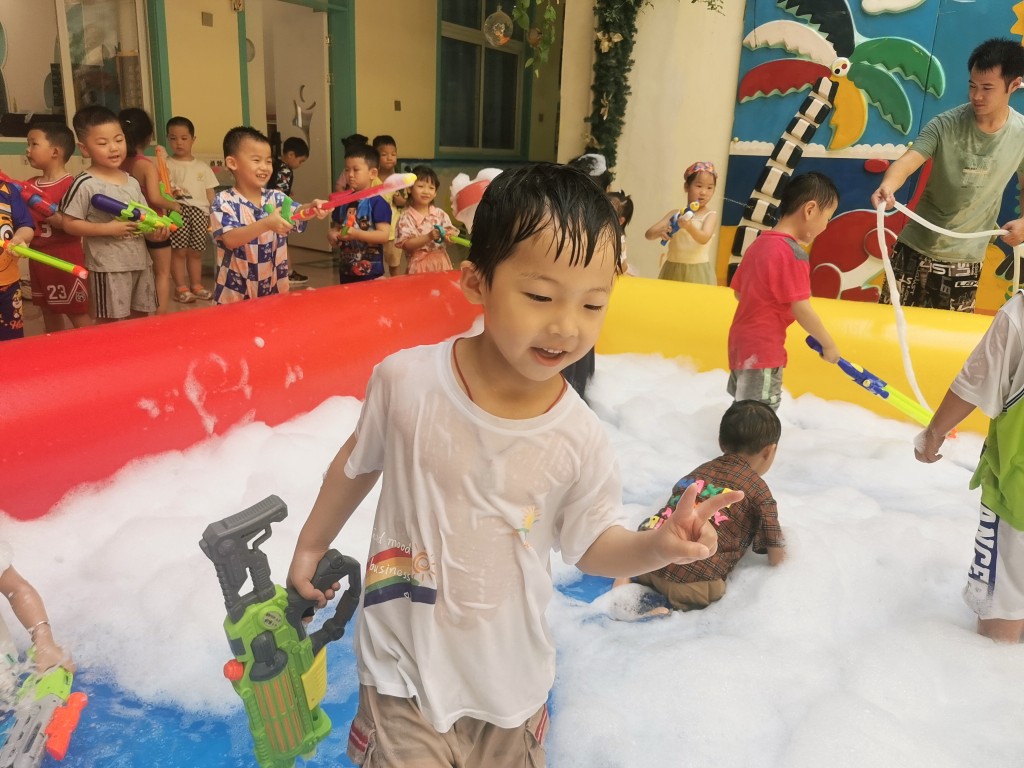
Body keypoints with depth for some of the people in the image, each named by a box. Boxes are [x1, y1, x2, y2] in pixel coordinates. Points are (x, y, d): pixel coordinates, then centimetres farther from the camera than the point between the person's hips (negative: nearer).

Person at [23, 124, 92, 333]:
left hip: (66, 257, -8)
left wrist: (49, 215, -30)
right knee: (48, 311, 16)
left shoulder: (69, 184, -13)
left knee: (77, 312, -1)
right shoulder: (30, 185, 10)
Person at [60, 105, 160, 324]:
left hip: (140, 262, 6)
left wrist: (154, 232, -7)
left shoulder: (132, 182, 8)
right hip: (108, 267, -6)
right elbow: (69, 224, -11)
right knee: (110, 324, 1)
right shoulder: (85, 184, -11)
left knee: (140, 318, 15)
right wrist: (108, 228, -20)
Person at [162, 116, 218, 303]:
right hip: (178, 211, -3)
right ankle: (181, 287, 3)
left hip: (200, 211, 3)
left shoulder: (202, 167, 13)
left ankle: (196, 285, 20)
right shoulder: (166, 164, 4)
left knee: (196, 251, 9)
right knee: (179, 250, -4)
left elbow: (210, 194, 13)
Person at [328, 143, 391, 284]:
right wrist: (332, 235, -3)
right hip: (345, 271, 7)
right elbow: (336, 227, 20)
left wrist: (357, 234, -28)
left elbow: (384, 235, -18)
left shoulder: (378, 203, -11)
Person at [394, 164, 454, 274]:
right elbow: (406, 244, -15)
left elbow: (451, 232, 4)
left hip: (441, 262, 4)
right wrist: (429, 237, -26)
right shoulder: (407, 217, -7)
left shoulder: (440, 213, 5)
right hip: (420, 264, -4)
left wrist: (448, 236, -21)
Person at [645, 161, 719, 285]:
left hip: (698, 272, -2)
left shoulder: (711, 215, -2)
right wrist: (660, 233, -23)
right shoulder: (675, 213, 5)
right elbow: (648, 234, -1)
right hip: (673, 270, 2)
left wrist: (689, 226, -39)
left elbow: (704, 238, -20)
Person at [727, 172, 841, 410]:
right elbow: (802, 310, -18)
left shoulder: (759, 243, 7)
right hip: (763, 349, -9)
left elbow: (739, 291, 15)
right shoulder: (793, 254, -18)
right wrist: (829, 344, -6)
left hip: (742, 342, 9)